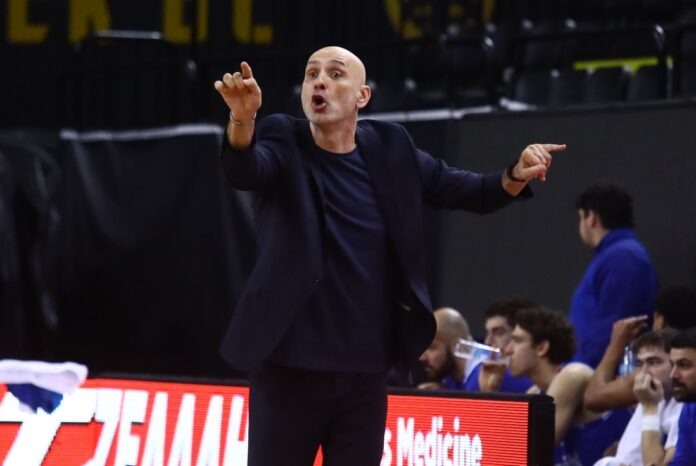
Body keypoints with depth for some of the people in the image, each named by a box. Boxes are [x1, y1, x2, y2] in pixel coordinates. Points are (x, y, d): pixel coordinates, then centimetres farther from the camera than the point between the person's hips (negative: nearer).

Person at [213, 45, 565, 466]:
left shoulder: (389, 149, 6)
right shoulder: (284, 143, -4)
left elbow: (466, 191, 12)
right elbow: (243, 169, -25)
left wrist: (516, 176, -10)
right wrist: (242, 118, -48)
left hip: (367, 372, 3)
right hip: (290, 367, -3)